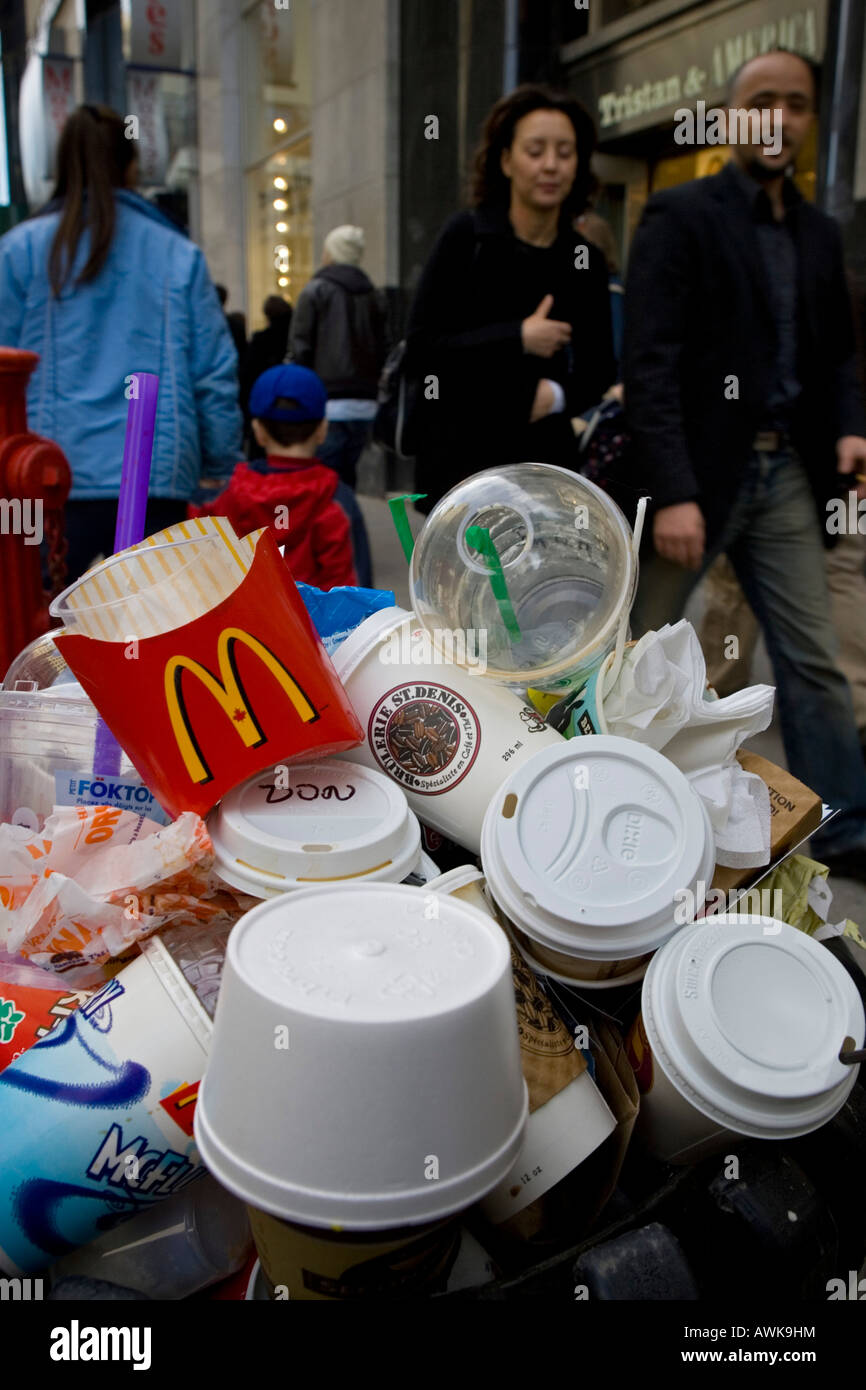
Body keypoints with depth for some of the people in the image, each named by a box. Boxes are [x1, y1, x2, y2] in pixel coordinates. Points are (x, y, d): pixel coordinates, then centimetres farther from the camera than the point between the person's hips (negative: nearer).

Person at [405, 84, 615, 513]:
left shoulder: (585, 259, 7)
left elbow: (599, 368, 14)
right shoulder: (466, 236, -3)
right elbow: (419, 350, -9)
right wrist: (517, 338, -16)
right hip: (464, 457, -4)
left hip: (546, 457, 4)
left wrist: (558, 394, -8)